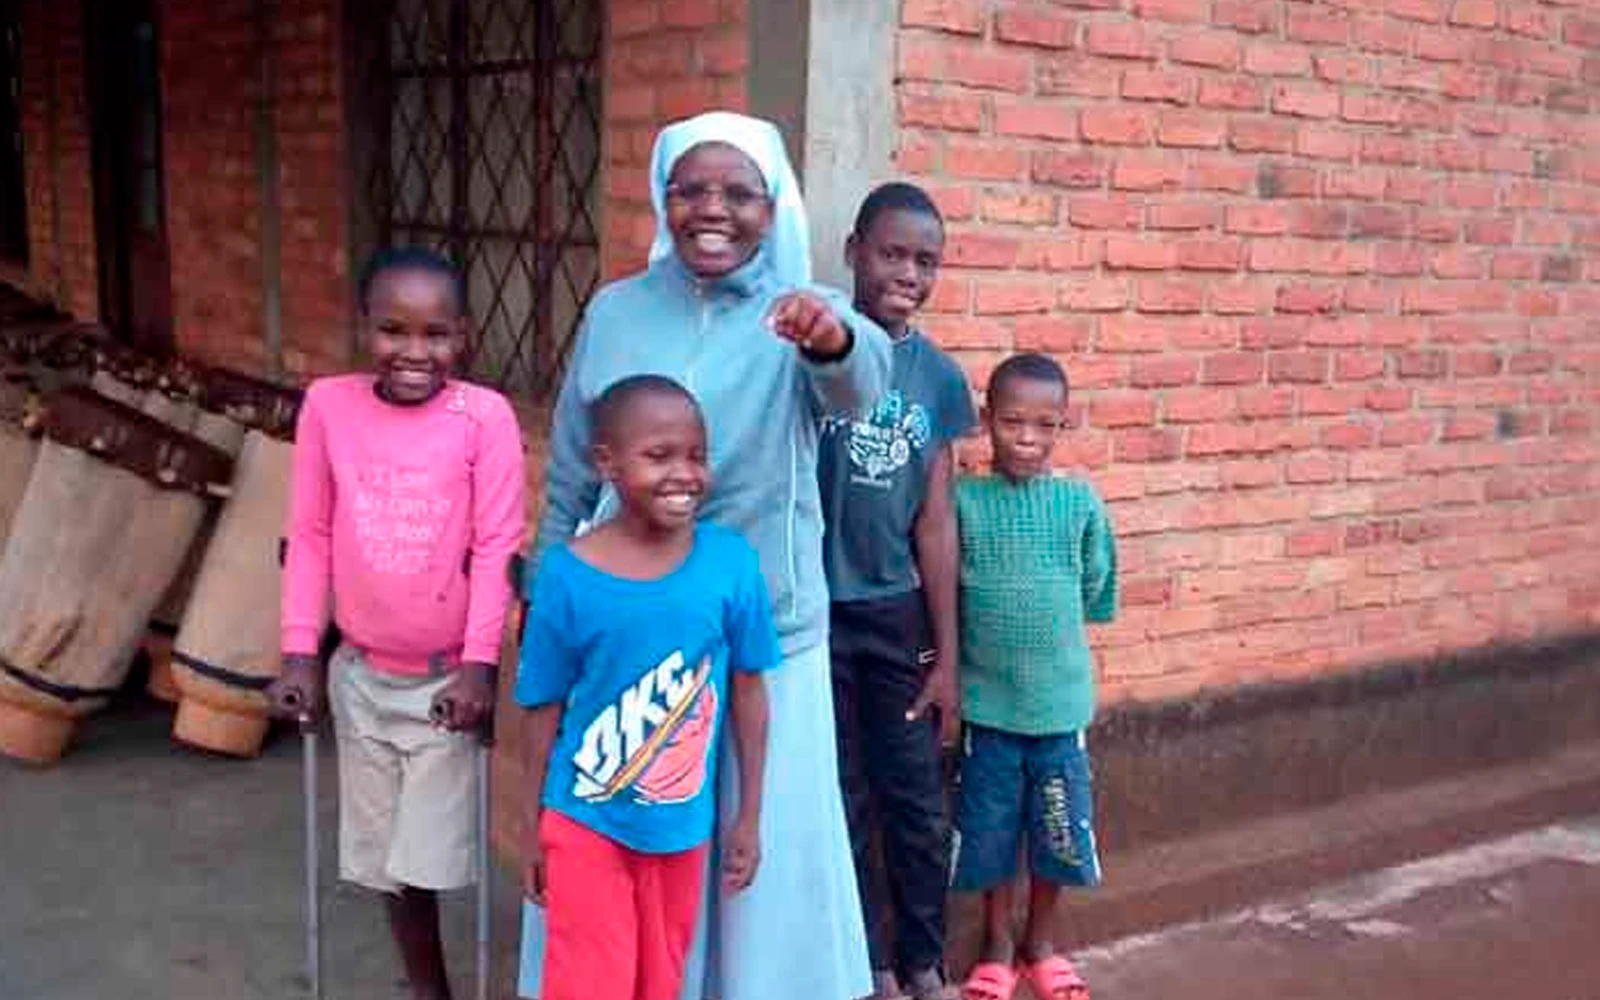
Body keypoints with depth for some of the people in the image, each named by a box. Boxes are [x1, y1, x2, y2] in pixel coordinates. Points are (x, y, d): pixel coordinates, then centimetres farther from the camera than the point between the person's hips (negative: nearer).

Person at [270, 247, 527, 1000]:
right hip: (361, 673, 4)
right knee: (385, 855, 15)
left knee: (426, 857, 2)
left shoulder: (485, 416, -14)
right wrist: (300, 653, -2)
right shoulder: (328, 405, -6)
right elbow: (309, 536, 0)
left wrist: (479, 663, -16)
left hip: (447, 676, -3)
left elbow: (497, 548, -13)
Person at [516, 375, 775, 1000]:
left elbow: (748, 692, -1)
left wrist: (749, 817, 4)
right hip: (585, 822, -2)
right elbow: (544, 709, -4)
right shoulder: (568, 575, -15)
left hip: (681, 823, 2)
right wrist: (531, 825, 3)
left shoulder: (732, 562, -12)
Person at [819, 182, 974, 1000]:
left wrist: (946, 655, 5)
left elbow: (934, 521, 5)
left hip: (896, 612, 3)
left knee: (917, 804, 10)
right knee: (842, 803, 10)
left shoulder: (940, 377, 3)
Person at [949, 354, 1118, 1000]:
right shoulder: (963, 500, -9)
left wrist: (1047, 626, 6)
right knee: (989, 830, 11)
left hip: (1060, 699, 1)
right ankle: (998, 947, 31)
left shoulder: (1081, 502, -5)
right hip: (988, 700, -1)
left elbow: (1097, 593, 6)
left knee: (1059, 828, 12)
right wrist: (994, 630, -4)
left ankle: (1041, 942, 34)